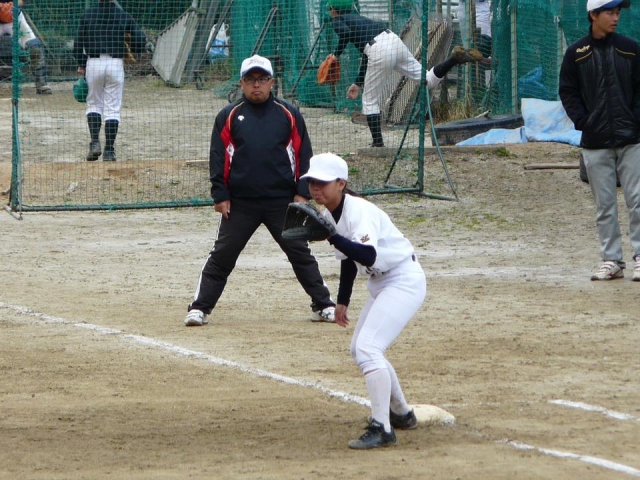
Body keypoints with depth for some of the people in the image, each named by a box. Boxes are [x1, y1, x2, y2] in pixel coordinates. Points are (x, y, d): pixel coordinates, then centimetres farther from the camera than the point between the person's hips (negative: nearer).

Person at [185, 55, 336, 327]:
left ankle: (323, 305, 13)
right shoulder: (229, 116, 4)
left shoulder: (289, 115, 5)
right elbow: (218, 158, 3)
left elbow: (303, 156, 6)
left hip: (282, 202, 0)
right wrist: (220, 195, -3)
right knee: (222, 256, 1)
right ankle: (200, 308, 5)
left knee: (300, 253, 5)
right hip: (240, 203, 0)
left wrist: (302, 193, -1)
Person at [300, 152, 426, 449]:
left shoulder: (359, 212, -26)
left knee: (368, 348, -23)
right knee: (360, 350, 19)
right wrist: (342, 301, 18)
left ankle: (382, 428, -23)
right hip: (380, 284, 11)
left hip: (404, 281, -11)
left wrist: (330, 236, -49)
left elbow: (368, 256, -42)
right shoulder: (329, 215, 3)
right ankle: (402, 414, 35)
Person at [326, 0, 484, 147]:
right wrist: (358, 83, 35)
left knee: (370, 100, 7)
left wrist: (336, 54, -2)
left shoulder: (338, 21, 12)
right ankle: (455, 58, -13)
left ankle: (378, 143, 6)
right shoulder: (358, 18, 34)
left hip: (380, 51, -7)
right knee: (429, 80, 8)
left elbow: (346, 33, -16)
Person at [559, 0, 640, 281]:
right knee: (604, 206, 4)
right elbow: (567, 92, 6)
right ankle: (611, 261, 9)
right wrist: (582, 122, -5)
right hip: (595, 143, 0)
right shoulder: (576, 54, 2)